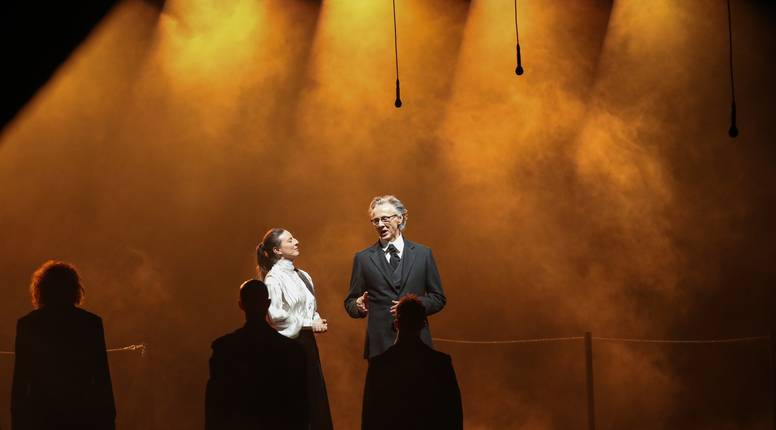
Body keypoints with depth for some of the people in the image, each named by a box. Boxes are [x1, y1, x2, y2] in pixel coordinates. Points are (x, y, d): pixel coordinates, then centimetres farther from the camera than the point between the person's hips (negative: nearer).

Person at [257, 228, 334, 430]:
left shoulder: (302, 275, 13)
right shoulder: (274, 277, -9)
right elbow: (274, 315, -17)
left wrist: (318, 322, 1)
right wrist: (308, 324, -12)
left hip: (306, 340, 7)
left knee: (316, 396, 4)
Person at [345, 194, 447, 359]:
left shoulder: (423, 253, 7)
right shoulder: (363, 258, 6)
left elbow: (438, 298, 9)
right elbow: (350, 302, 9)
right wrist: (359, 306, -14)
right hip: (380, 344, 0)